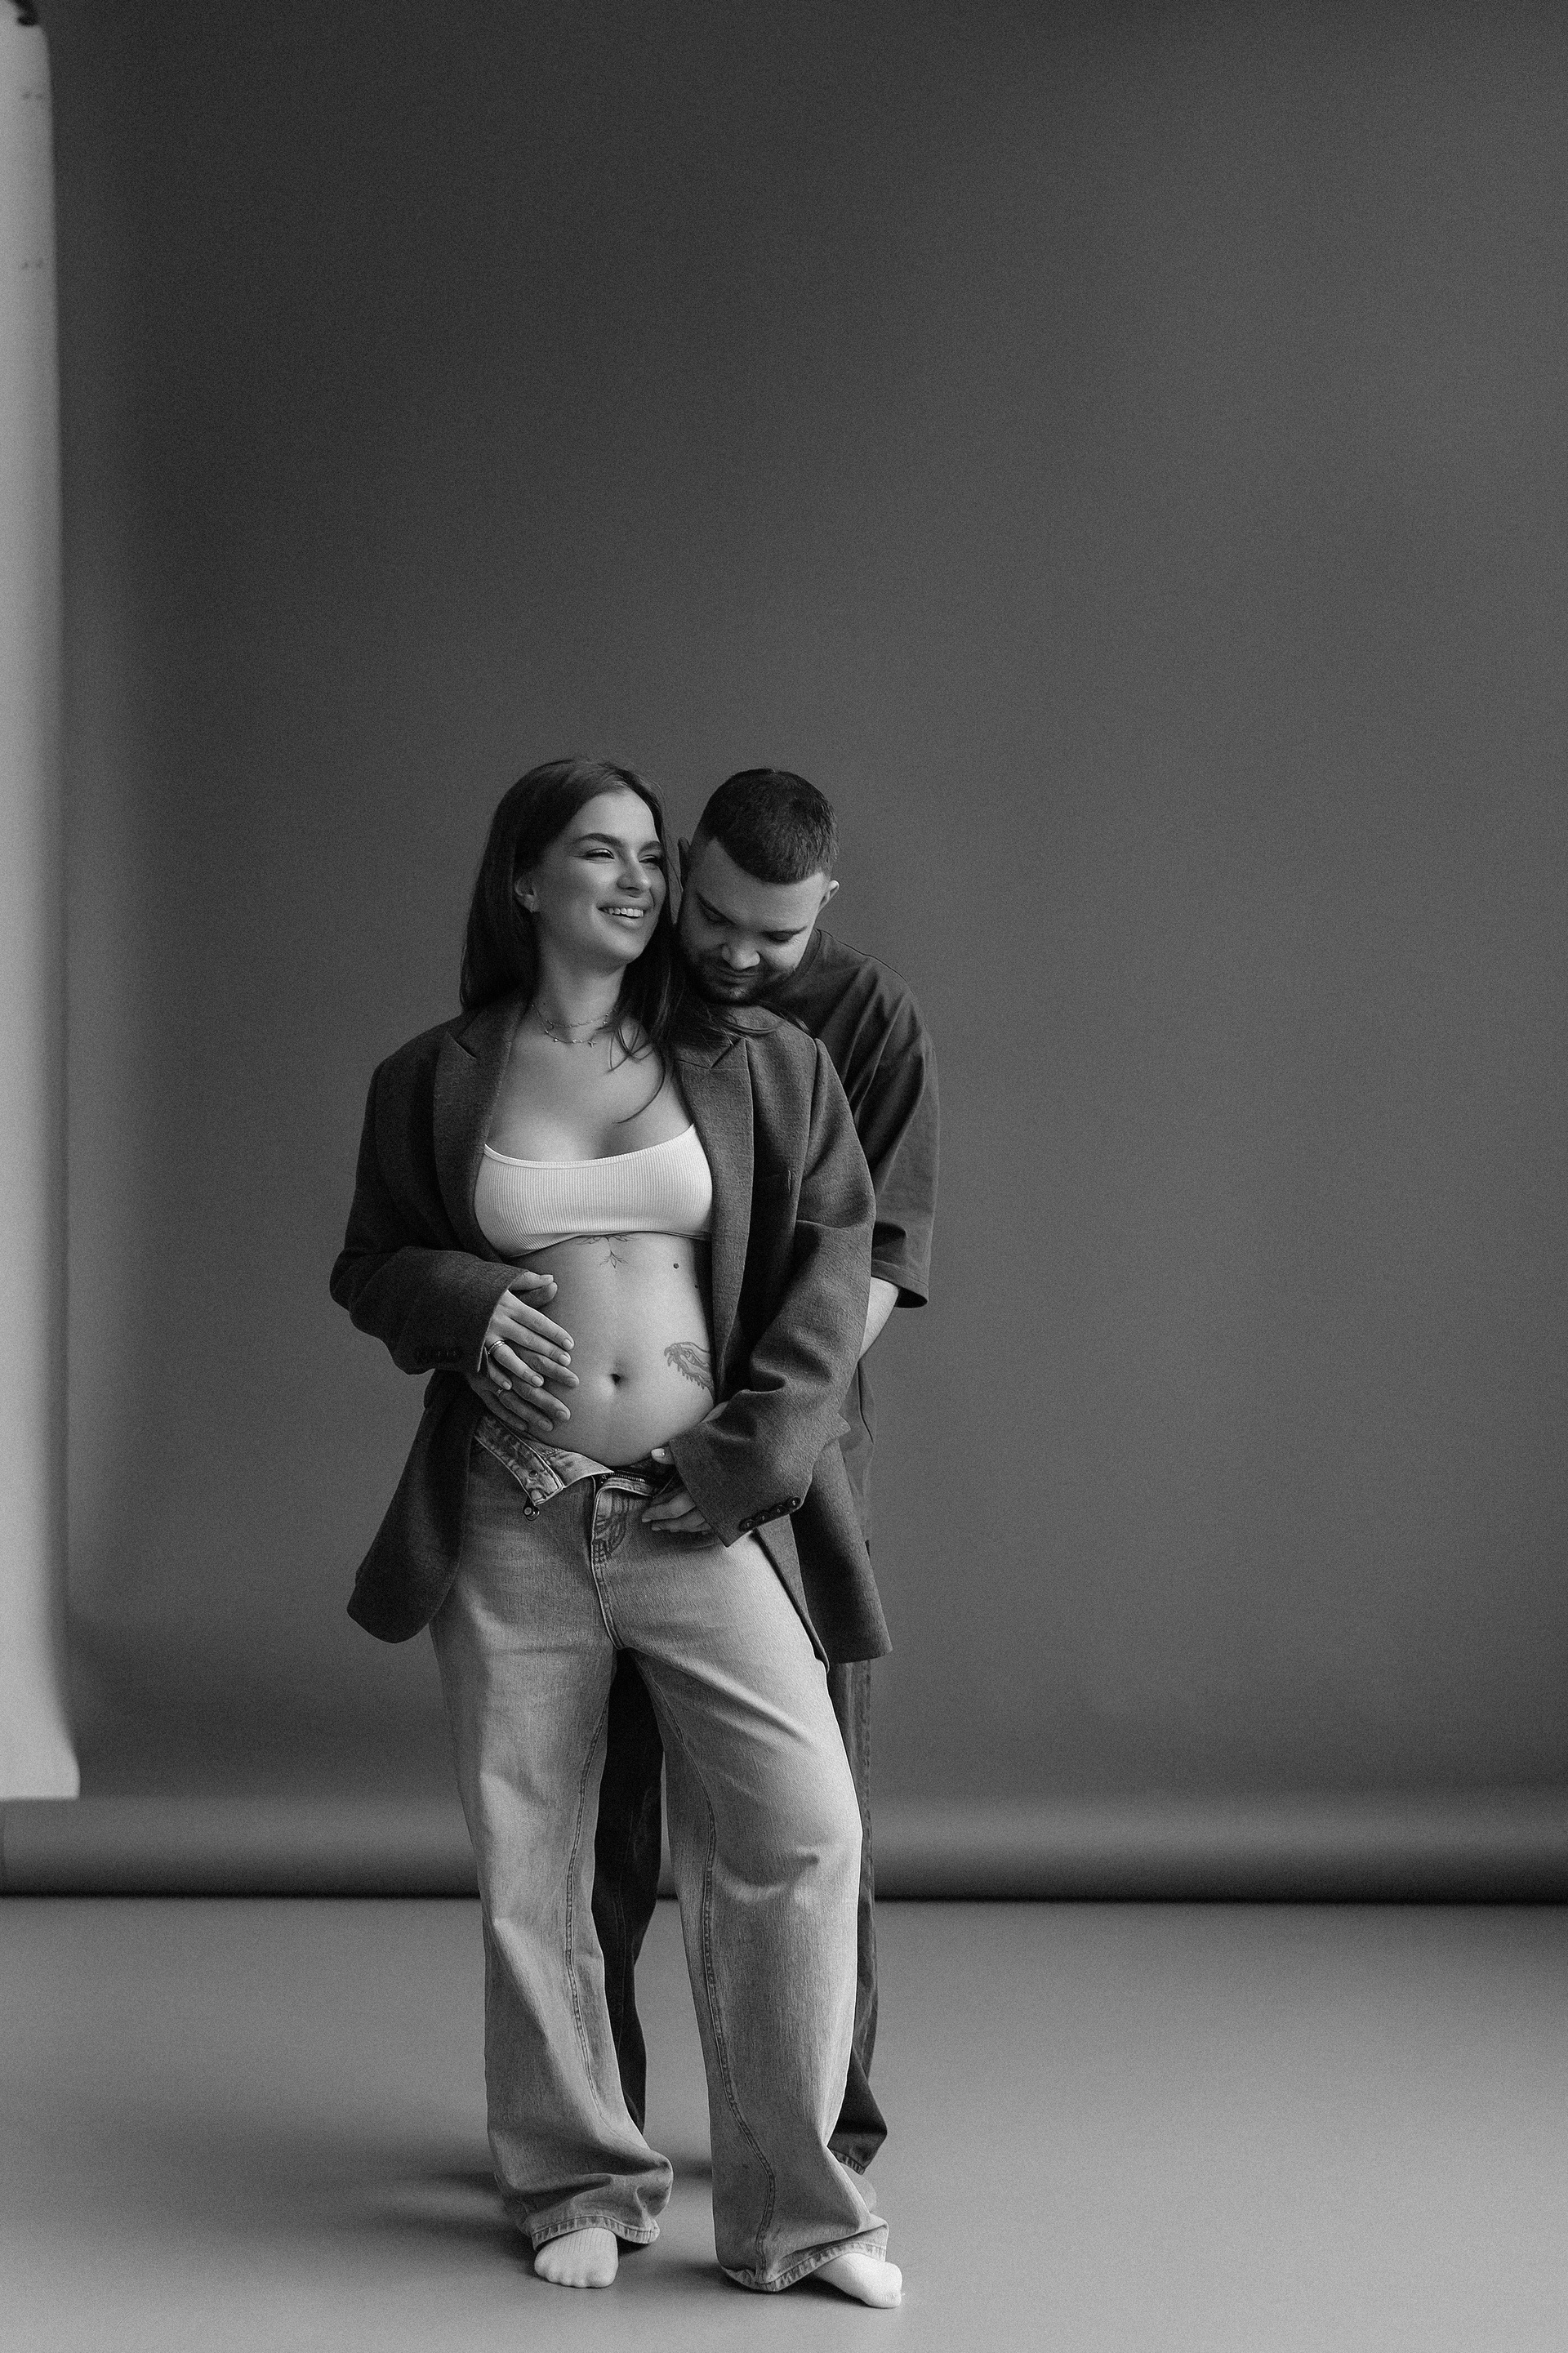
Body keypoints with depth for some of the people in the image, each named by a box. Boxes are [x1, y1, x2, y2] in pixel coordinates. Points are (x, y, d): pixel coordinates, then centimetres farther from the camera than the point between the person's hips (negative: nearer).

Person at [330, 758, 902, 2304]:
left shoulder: (745, 1065, 4)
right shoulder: (434, 1080, 5)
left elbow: (833, 1244, 4)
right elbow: (368, 1266, 13)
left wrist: (755, 1447, -4)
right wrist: (461, 1300, -10)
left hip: (702, 1517, 0)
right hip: (511, 1521, 1)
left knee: (799, 1828, -11)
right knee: (528, 1867, 6)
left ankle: (792, 2207, 2)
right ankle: (578, 2185, 25)